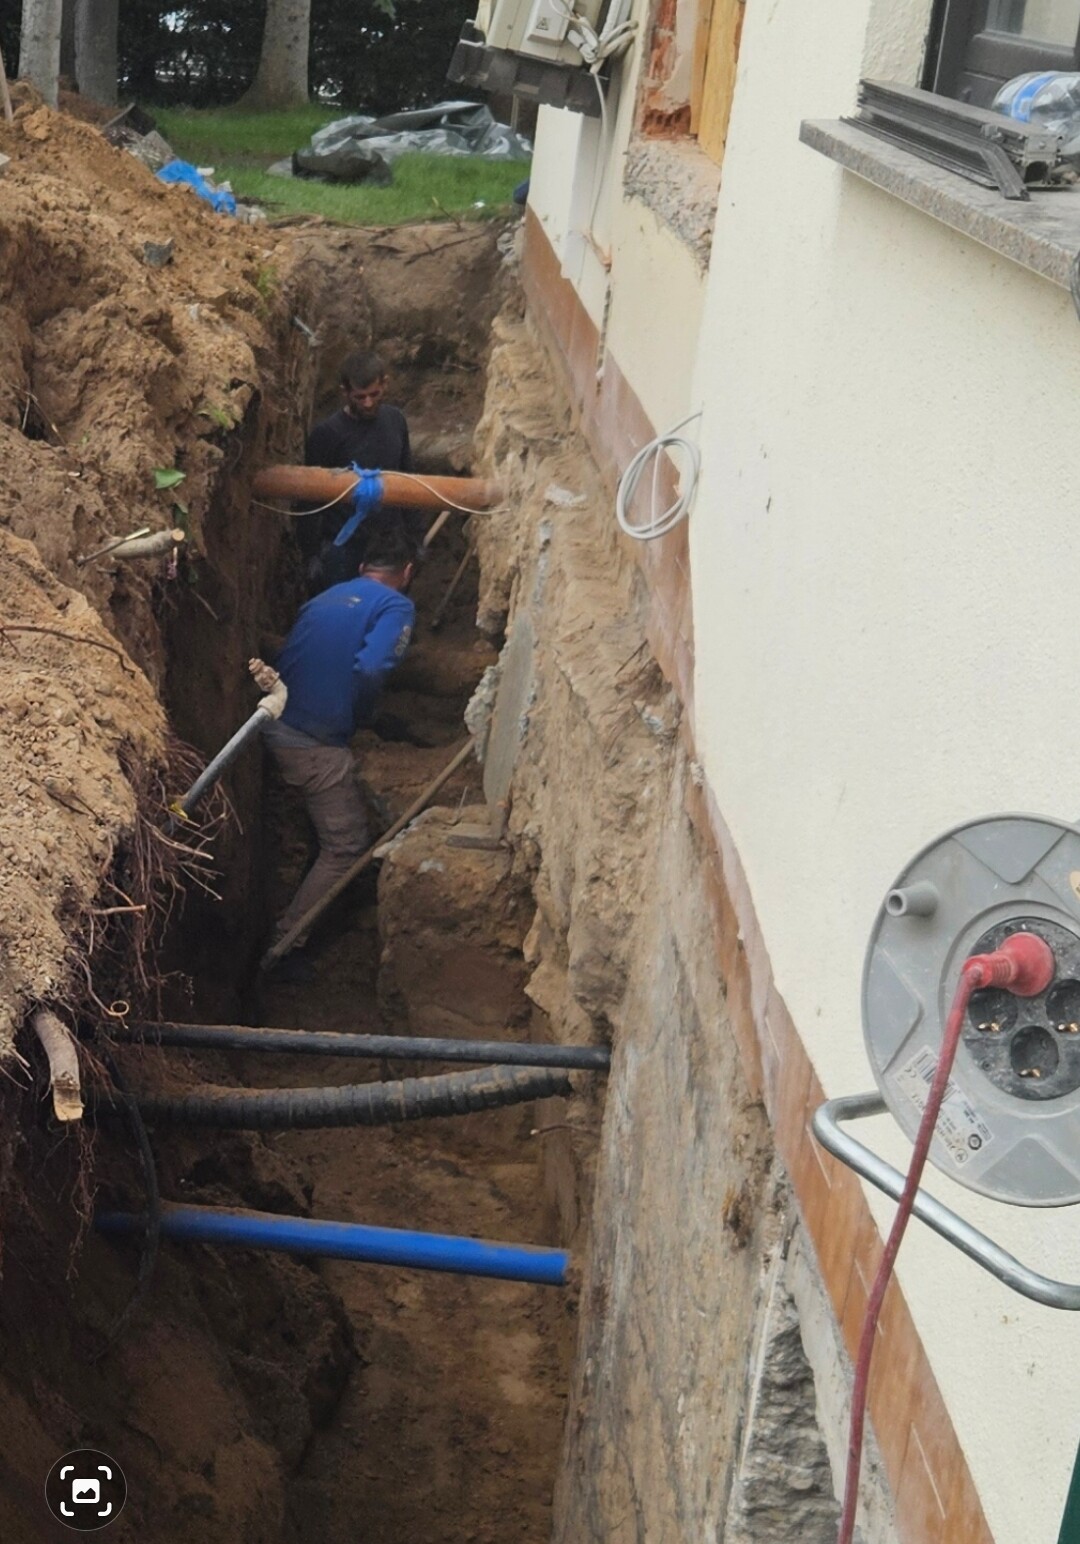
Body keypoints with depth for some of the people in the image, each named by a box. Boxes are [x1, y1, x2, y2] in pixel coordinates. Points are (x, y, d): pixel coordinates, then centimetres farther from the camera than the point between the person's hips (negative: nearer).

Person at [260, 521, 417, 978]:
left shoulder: (329, 596, 17)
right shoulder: (396, 605, -5)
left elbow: (292, 658, 15)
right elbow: (370, 668, -22)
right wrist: (362, 717, -3)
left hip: (277, 729, 8)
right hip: (316, 744, -8)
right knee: (345, 846, 6)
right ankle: (285, 943, 5)